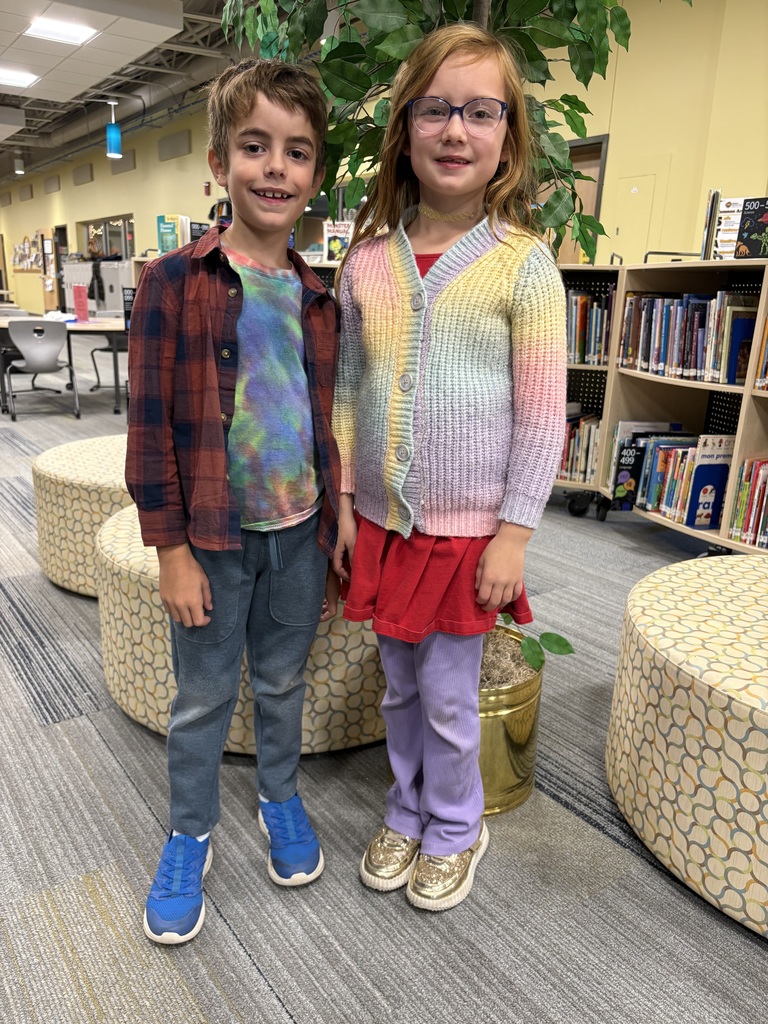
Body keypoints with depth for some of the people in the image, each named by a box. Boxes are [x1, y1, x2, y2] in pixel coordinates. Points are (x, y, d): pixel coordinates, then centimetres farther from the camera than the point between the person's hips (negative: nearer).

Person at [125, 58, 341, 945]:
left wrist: (334, 539, 8)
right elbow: (151, 429, -10)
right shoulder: (174, 283, -9)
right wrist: (172, 551, -12)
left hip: (300, 534, 4)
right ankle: (189, 836, 35)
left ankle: (280, 798, 44)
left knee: (282, 683, 20)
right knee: (203, 698, 13)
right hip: (213, 538, -3)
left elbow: (331, 426, 8)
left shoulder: (318, 299, 3)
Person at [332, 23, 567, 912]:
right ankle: (408, 811, 42)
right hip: (382, 521, 4)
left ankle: (455, 829, 36)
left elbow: (542, 415, -8)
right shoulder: (367, 259, 2)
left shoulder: (522, 262, -8)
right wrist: (346, 505, 5)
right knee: (400, 686, 18)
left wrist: (514, 534, -10)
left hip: (469, 528, -3)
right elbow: (348, 391, 6)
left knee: (448, 694, 9)